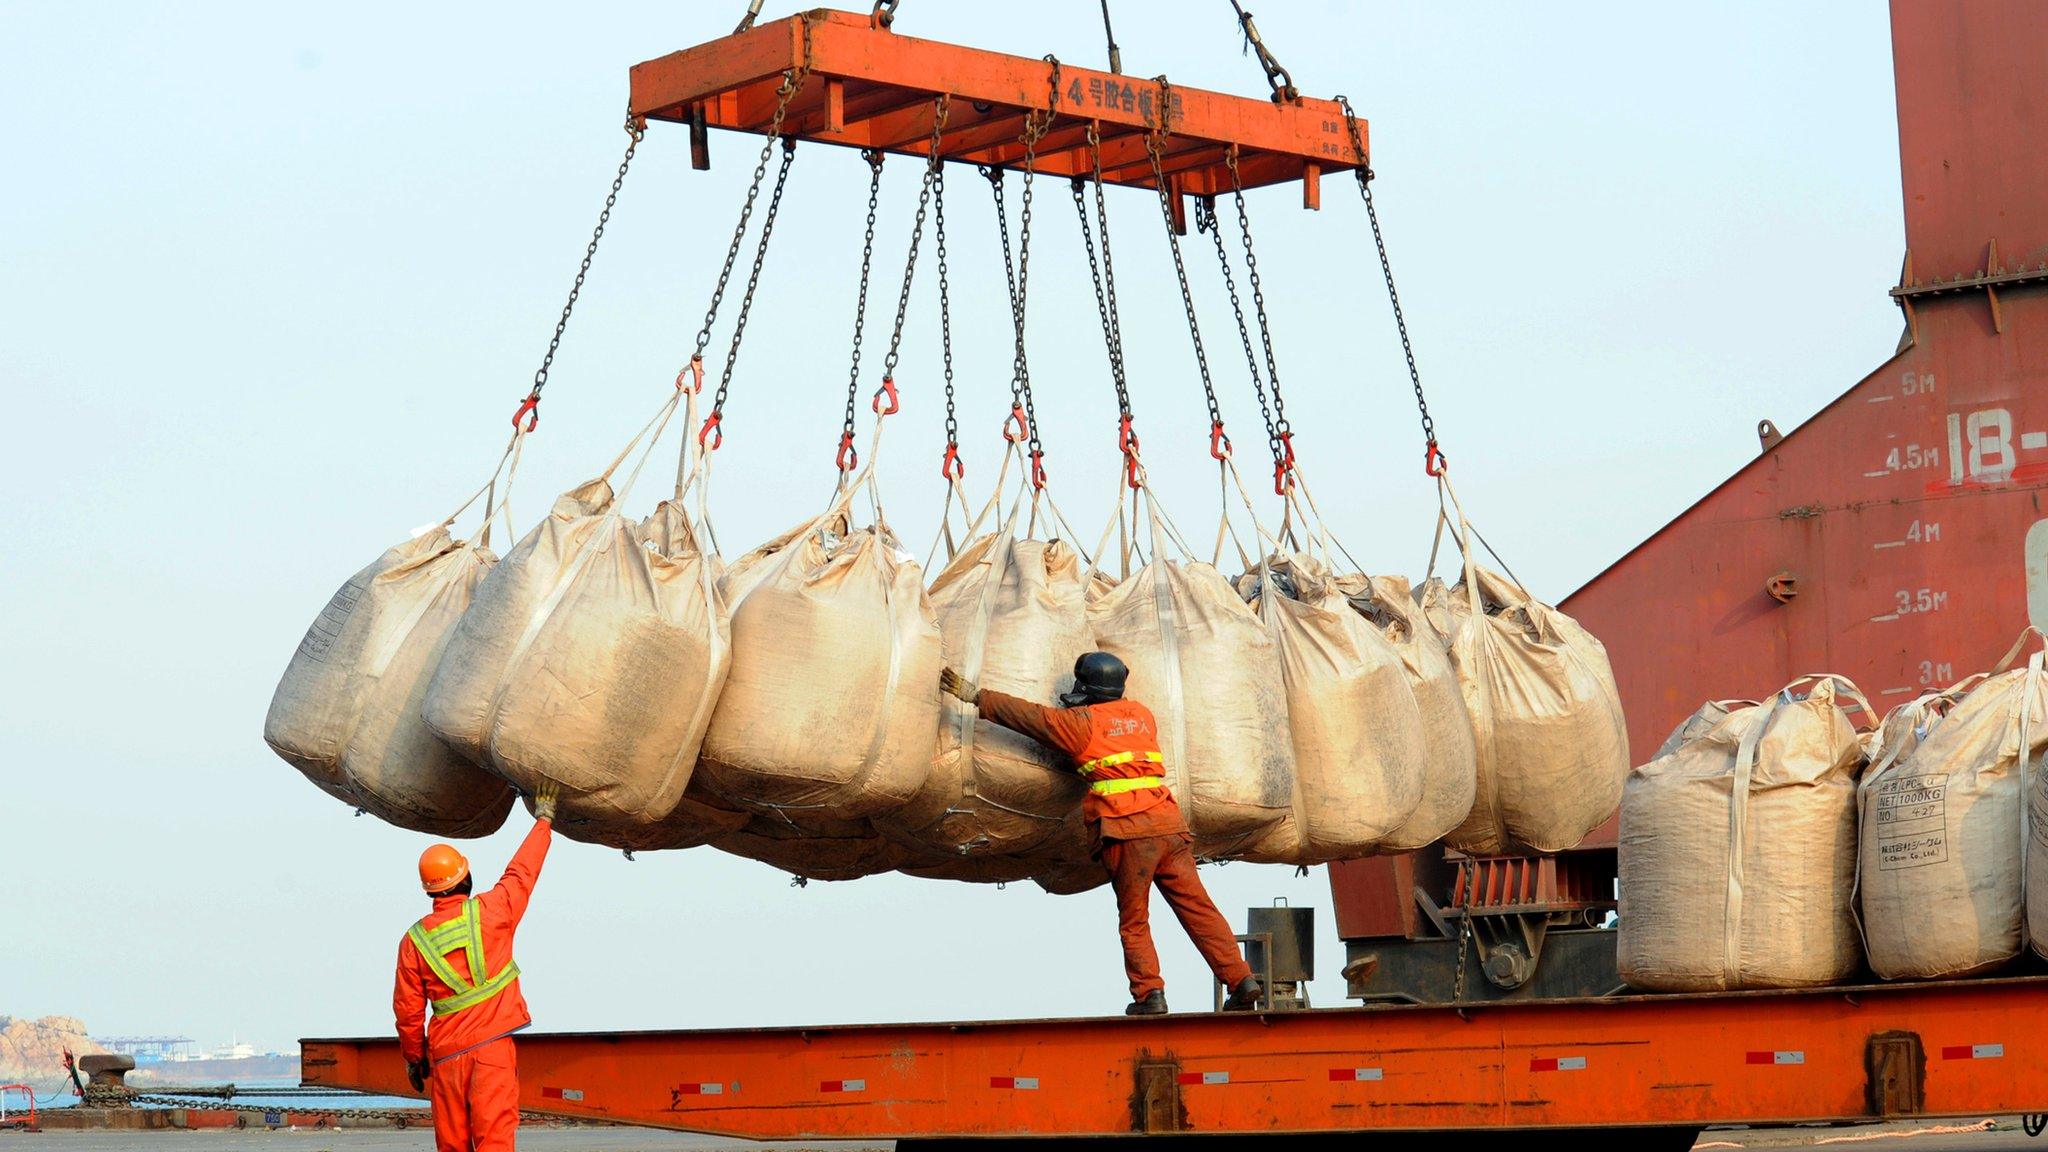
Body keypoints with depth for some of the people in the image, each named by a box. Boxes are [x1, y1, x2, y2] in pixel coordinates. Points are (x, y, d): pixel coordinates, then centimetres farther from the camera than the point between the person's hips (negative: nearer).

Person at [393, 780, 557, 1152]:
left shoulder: (414, 940, 3)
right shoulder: (490, 912, -3)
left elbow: (407, 1010, 7)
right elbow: (521, 872, 12)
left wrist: (413, 1057, 21)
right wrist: (543, 820, 26)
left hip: (446, 1053, 3)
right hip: (491, 1045, -3)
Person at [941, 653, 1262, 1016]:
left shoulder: (1082, 722, 4)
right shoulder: (1141, 714, 21)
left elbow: (1028, 715, 7)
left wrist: (976, 696, 15)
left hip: (1129, 834, -5)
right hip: (1169, 824, 5)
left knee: (1133, 921, 6)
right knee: (1198, 909, 4)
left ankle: (1149, 993, -4)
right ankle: (1241, 981, -3)